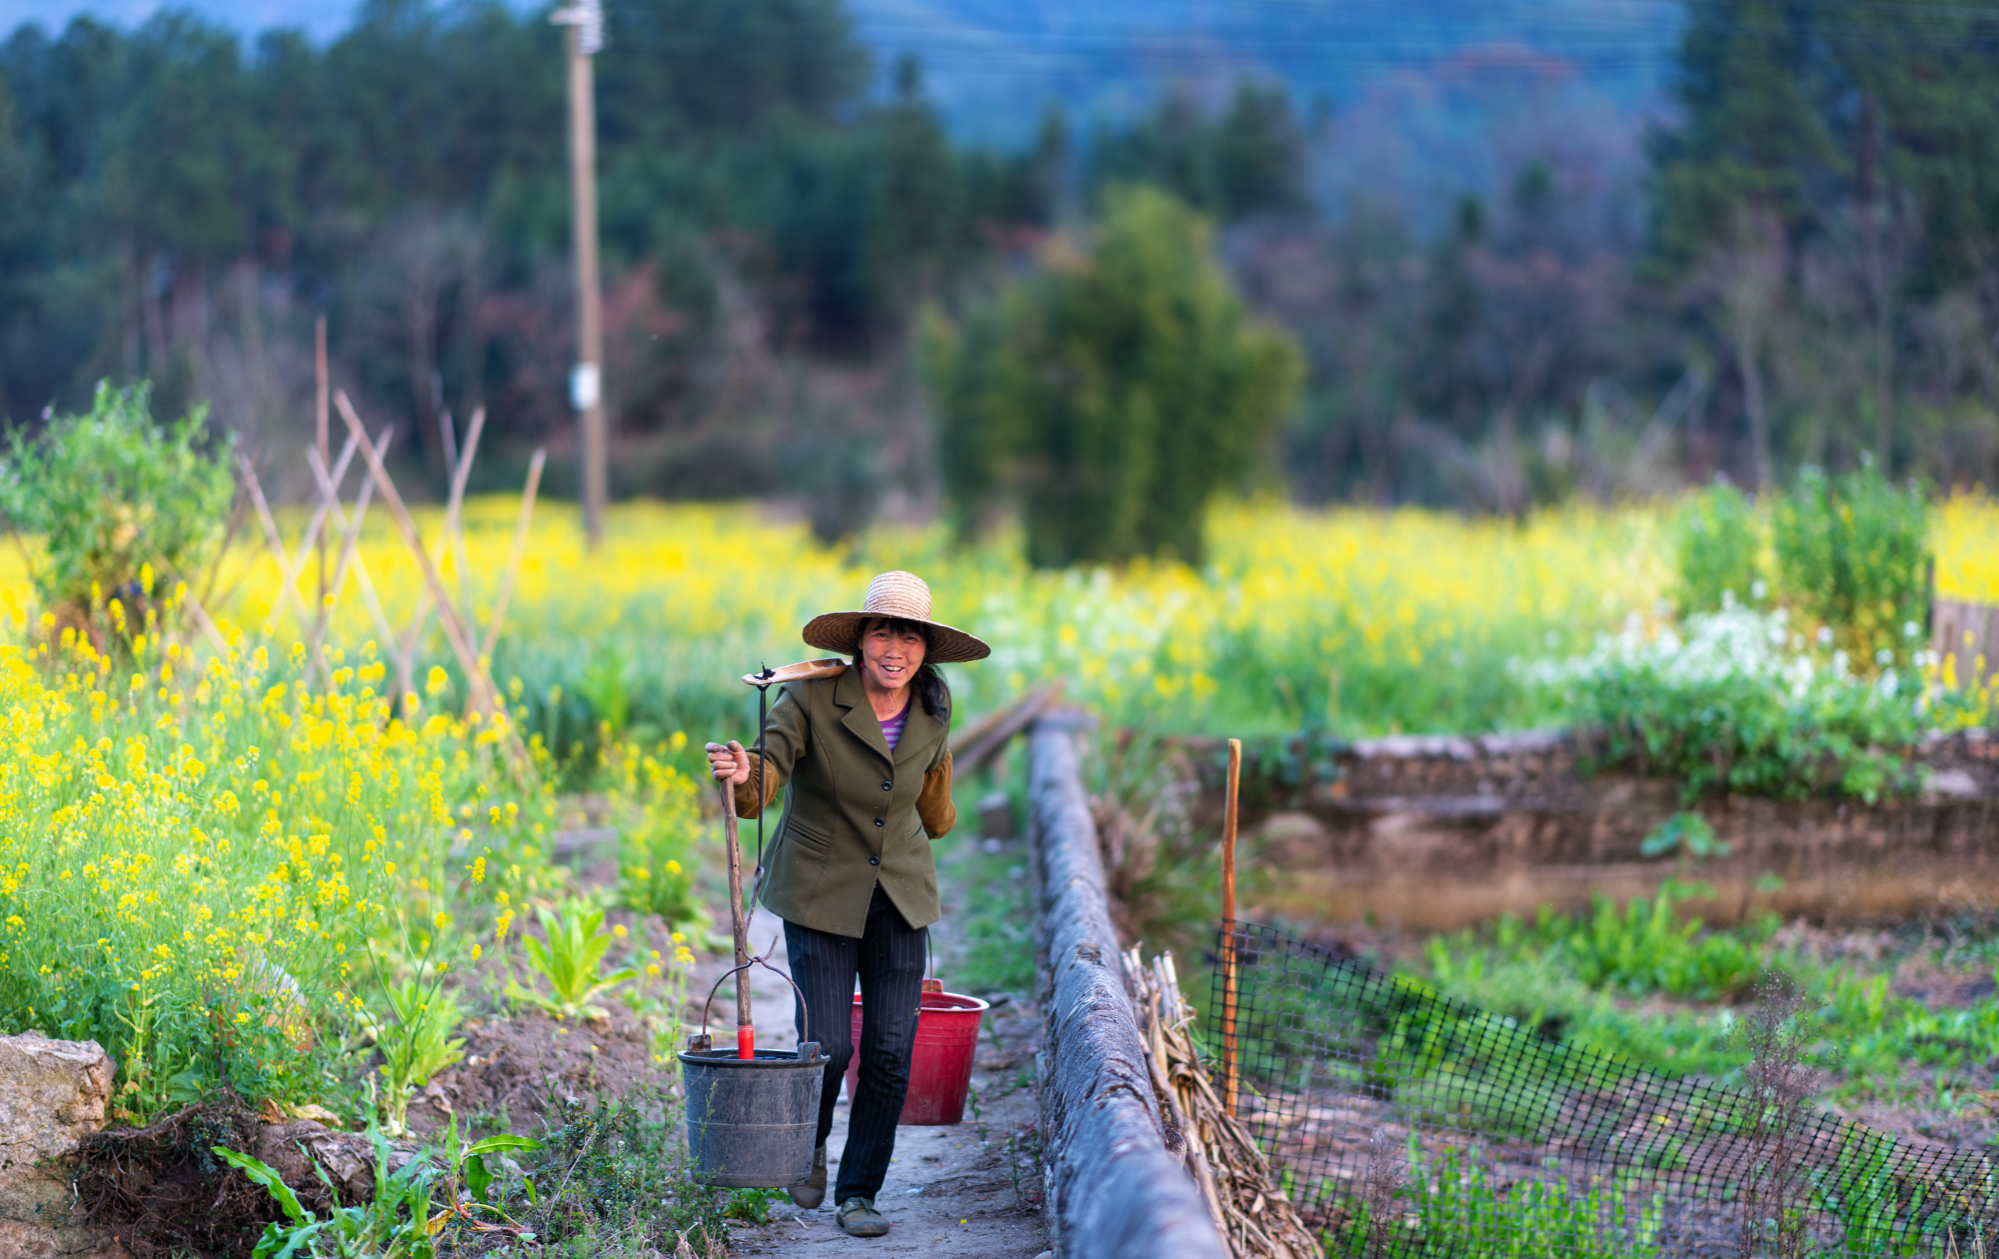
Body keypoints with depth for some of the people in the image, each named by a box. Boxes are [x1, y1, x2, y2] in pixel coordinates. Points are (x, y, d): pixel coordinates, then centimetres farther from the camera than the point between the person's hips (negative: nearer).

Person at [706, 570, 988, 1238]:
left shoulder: (933, 706, -4)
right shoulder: (812, 700, -17)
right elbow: (760, 790, -26)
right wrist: (741, 775, -49)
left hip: (900, 893, 3)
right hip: (821, 892, -3)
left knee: (890, 1052, -2)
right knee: (828, 1047, -7)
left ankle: (858, 1194, 13)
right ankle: (809, 1147, 26)